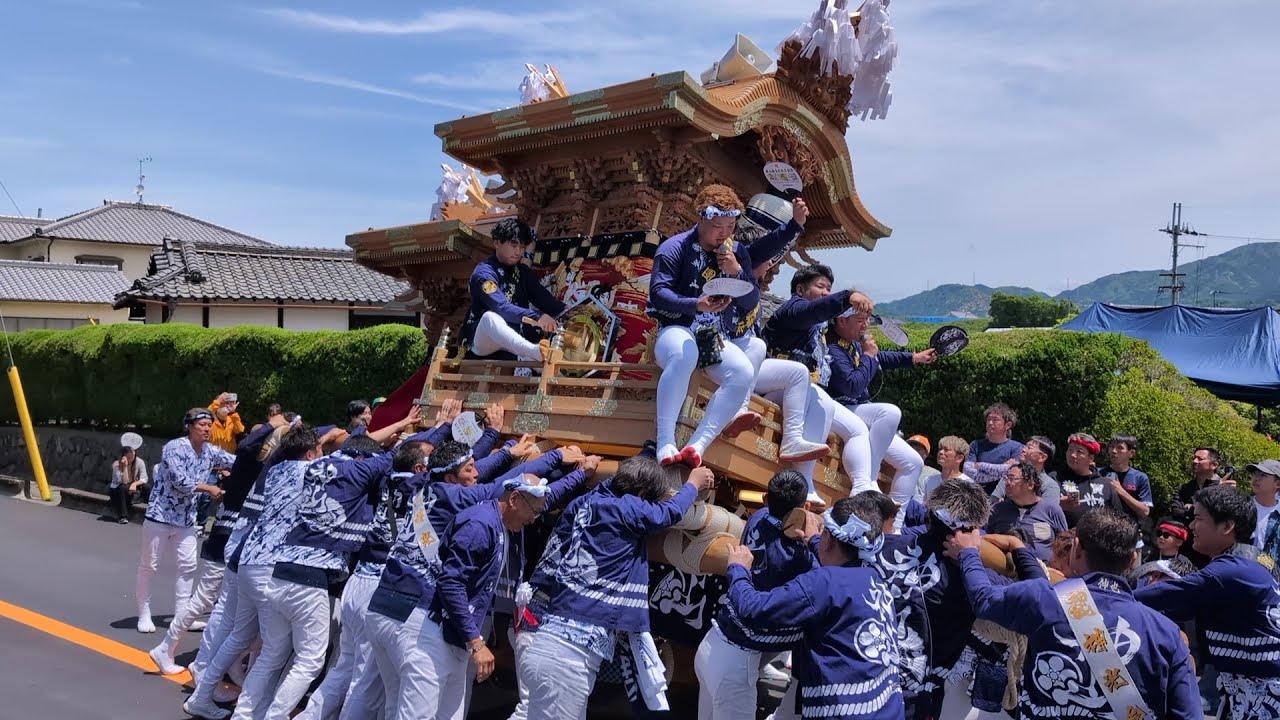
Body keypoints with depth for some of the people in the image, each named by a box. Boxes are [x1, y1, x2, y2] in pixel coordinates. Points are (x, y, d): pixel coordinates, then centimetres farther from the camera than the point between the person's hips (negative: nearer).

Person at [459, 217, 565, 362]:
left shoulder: (522, 271, 9)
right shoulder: (484, 273, -14)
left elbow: (544, 299, -2)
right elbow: (502, 308, -30)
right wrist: (536, 317, -44)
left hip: (514, 342, 8)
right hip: (482, 342, -8)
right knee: (491, 317, -39)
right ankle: (535, 352, -62)